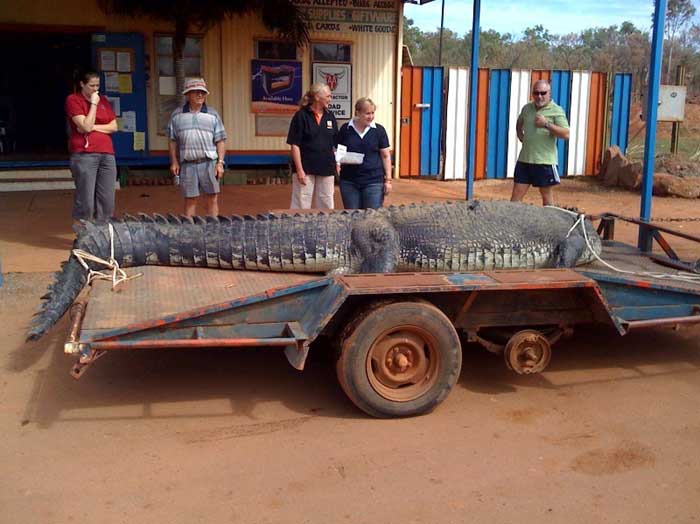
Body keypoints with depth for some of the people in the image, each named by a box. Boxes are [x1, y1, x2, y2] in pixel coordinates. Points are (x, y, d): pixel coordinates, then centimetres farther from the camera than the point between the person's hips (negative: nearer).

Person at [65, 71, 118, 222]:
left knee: (107, 200, 1)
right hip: (84, 155, -5)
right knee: (86, 200, -8)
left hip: (107, 154, 5)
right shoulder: (73, 100, 0)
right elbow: (86, 126, -11)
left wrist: (93, 127, -4)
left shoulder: (103, 100, 17)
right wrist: (93, 103, -6)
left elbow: (114, 127, 10)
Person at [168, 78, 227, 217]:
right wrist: (174, 162, 2)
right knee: (190, 200, 4)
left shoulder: (213, 115, 7)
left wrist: (220, 162, -5)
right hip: (187, 164, 0)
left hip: (209, 162, 0)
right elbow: (172, 141, 11)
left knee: (212, 199, 0)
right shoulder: (177, 115, 10)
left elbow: (220, 141, 4)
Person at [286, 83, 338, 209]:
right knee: (301, 205, -1)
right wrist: (299, 169, -13)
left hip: (327, 169, 5)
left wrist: (337, 164, 6)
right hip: (306, 169, -5)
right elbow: (295, 145, -9)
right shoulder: (301, 116, -7)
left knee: (326, 206, 11)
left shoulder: (330, 117, 8)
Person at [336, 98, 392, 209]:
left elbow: (385, 156, 4)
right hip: (349, 181, 1)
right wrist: (340, 159, -12)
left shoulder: (379, 130, 1)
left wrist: (388, 180, 0)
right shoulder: (345, 129, 3)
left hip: (373, 181, -1)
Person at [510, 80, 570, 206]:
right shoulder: (526, 108, 10)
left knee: (547, 195, 8)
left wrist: (547, 124, -21)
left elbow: (566, 134, -14)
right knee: (516, 195, 6)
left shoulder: (556, 111, -6)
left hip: (545, 161, -5)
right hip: (524, 160, 5)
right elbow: (519, 124, 31)